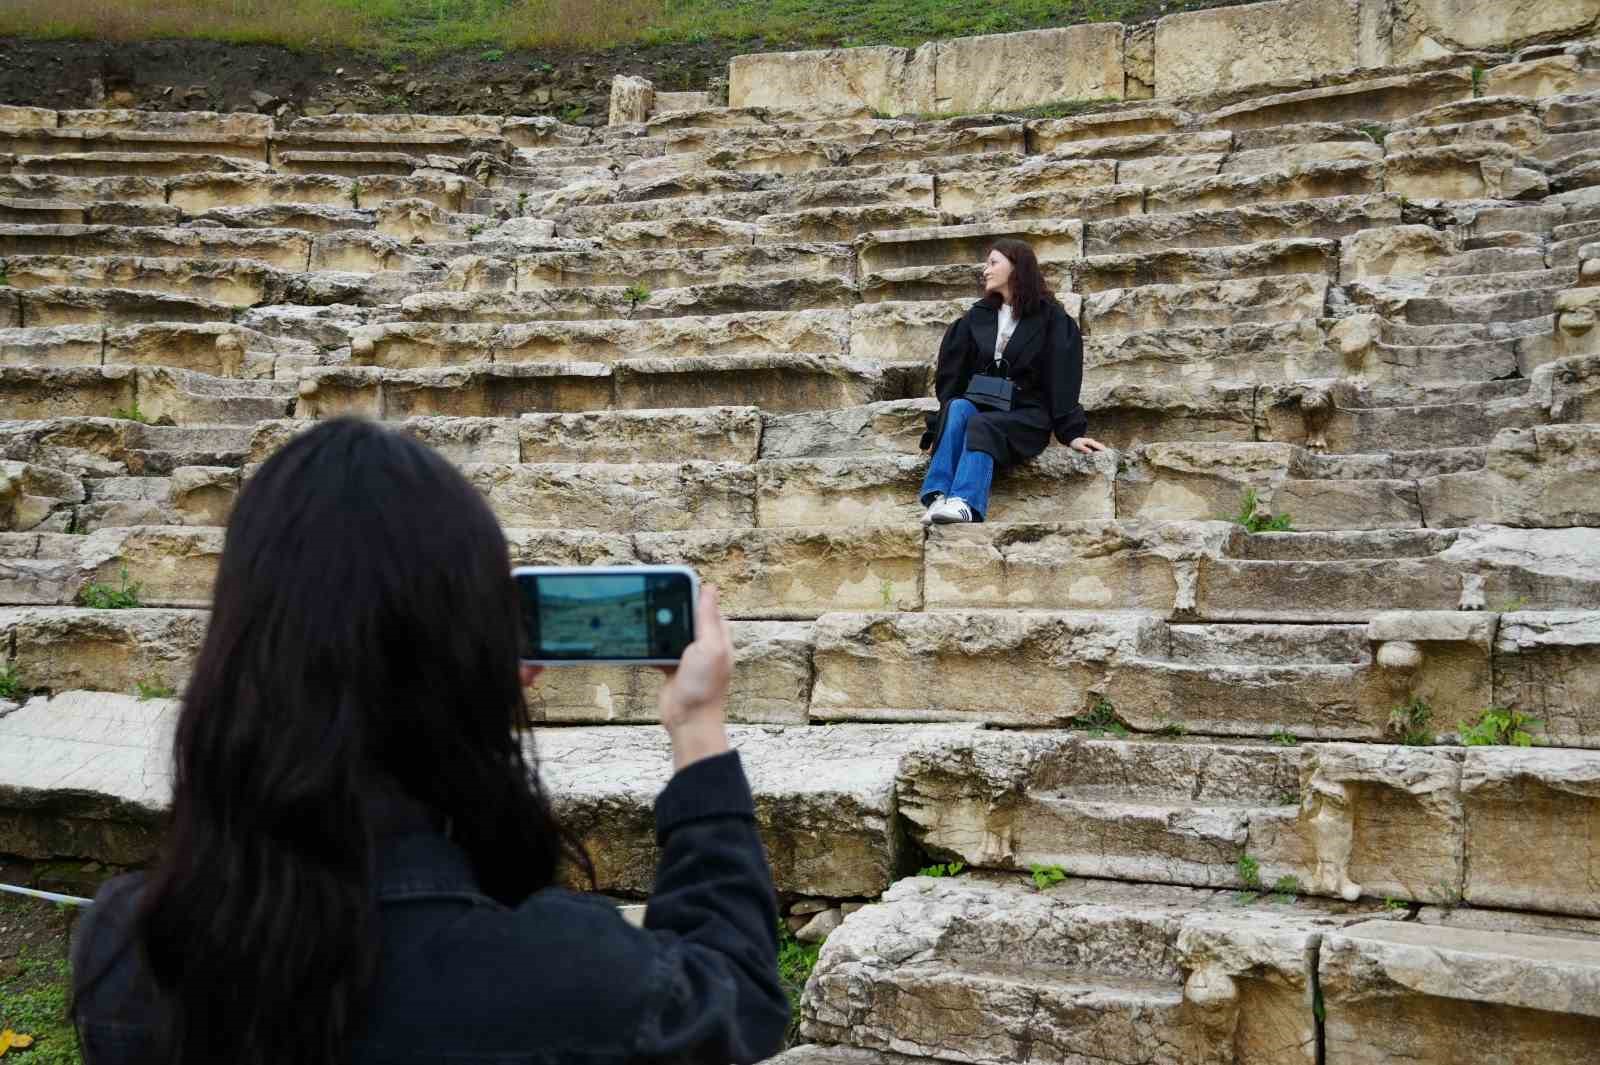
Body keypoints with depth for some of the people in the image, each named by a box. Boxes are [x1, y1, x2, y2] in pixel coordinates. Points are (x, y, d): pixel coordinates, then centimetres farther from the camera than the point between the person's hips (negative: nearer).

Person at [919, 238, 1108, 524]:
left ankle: (965, 504, -59)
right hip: (980, 406, 3)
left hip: (1026, 415, -3)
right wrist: (939, 429, -1)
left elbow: (1062, 379, -3)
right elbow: (952, 375, 9)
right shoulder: (978, 316, 15)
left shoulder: (1051, 318, 3)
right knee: (958, 407, -32)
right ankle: (939, 497, -49)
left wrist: (1071, 432, -12)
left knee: (981, 425, -36)